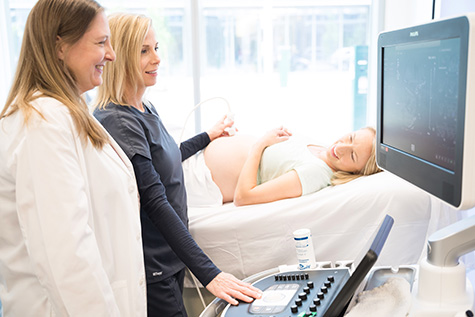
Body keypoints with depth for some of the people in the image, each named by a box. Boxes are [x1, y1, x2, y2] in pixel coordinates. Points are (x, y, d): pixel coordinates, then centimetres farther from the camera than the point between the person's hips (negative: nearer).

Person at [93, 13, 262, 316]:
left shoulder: (146, 109, 6)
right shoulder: (117, 121, -22)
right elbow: (155, 203, -27)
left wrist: (208, 136, 35)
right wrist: (208, 273, -30)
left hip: (170, 256, 8)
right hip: (149, 268, -8)